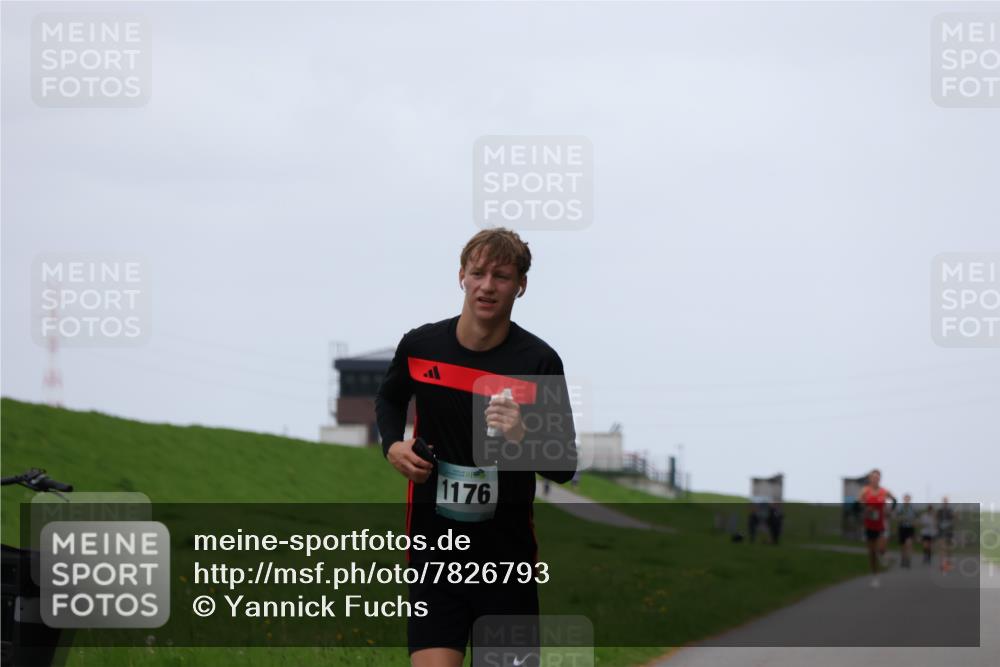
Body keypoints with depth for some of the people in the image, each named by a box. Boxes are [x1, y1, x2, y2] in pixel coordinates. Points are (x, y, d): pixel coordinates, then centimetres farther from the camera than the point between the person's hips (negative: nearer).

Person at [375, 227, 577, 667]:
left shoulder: (539, 361, -8)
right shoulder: (419, 346, 0)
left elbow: (564, 469, -8)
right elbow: (389, 399, 24)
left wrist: (523, 437, -27)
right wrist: (393, 445, 4)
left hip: (508, 552, -1)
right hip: (434, 548, 1)